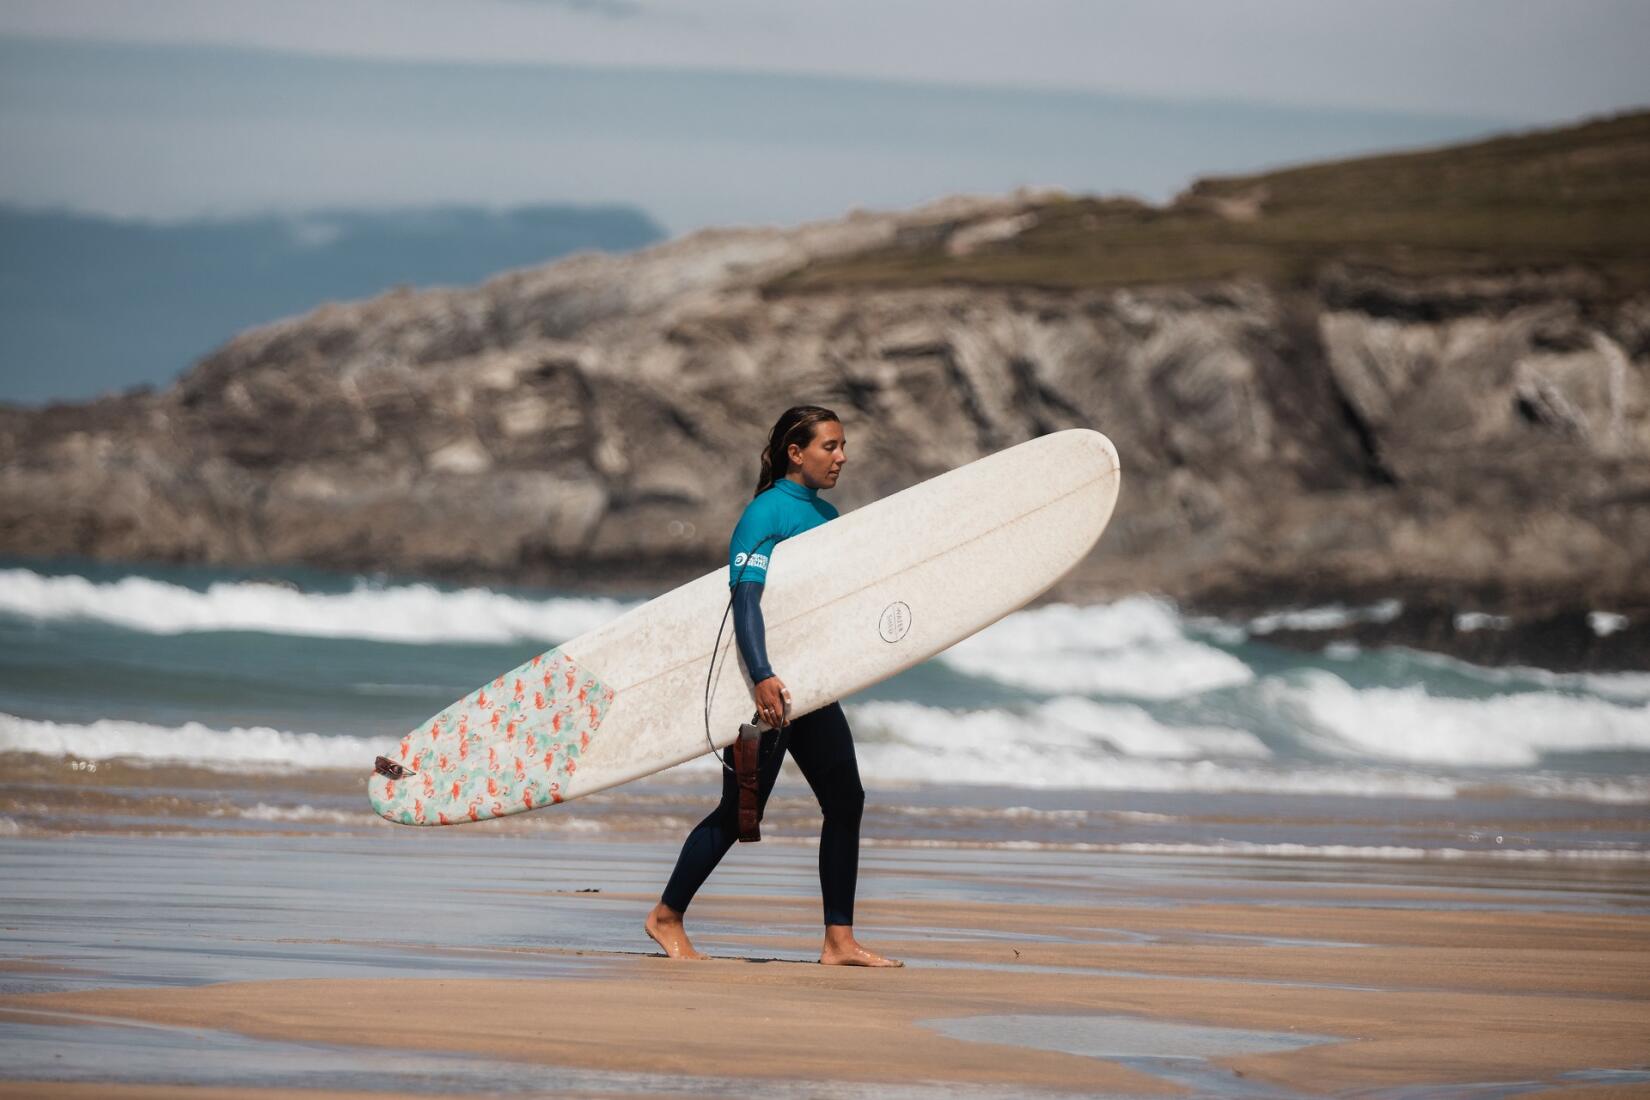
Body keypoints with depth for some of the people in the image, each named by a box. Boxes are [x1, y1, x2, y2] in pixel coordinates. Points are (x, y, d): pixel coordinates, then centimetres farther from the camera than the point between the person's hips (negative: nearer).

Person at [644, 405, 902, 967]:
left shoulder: (825, 515, 13)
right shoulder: (765, 514, -14)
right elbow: (746, 598, -24)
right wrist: (762, 677, -35)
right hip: (764, 684, -8)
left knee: (845, 799, -1)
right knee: (741, 810, -1)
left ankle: (839, 940, 1)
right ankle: (667, 916, 16)